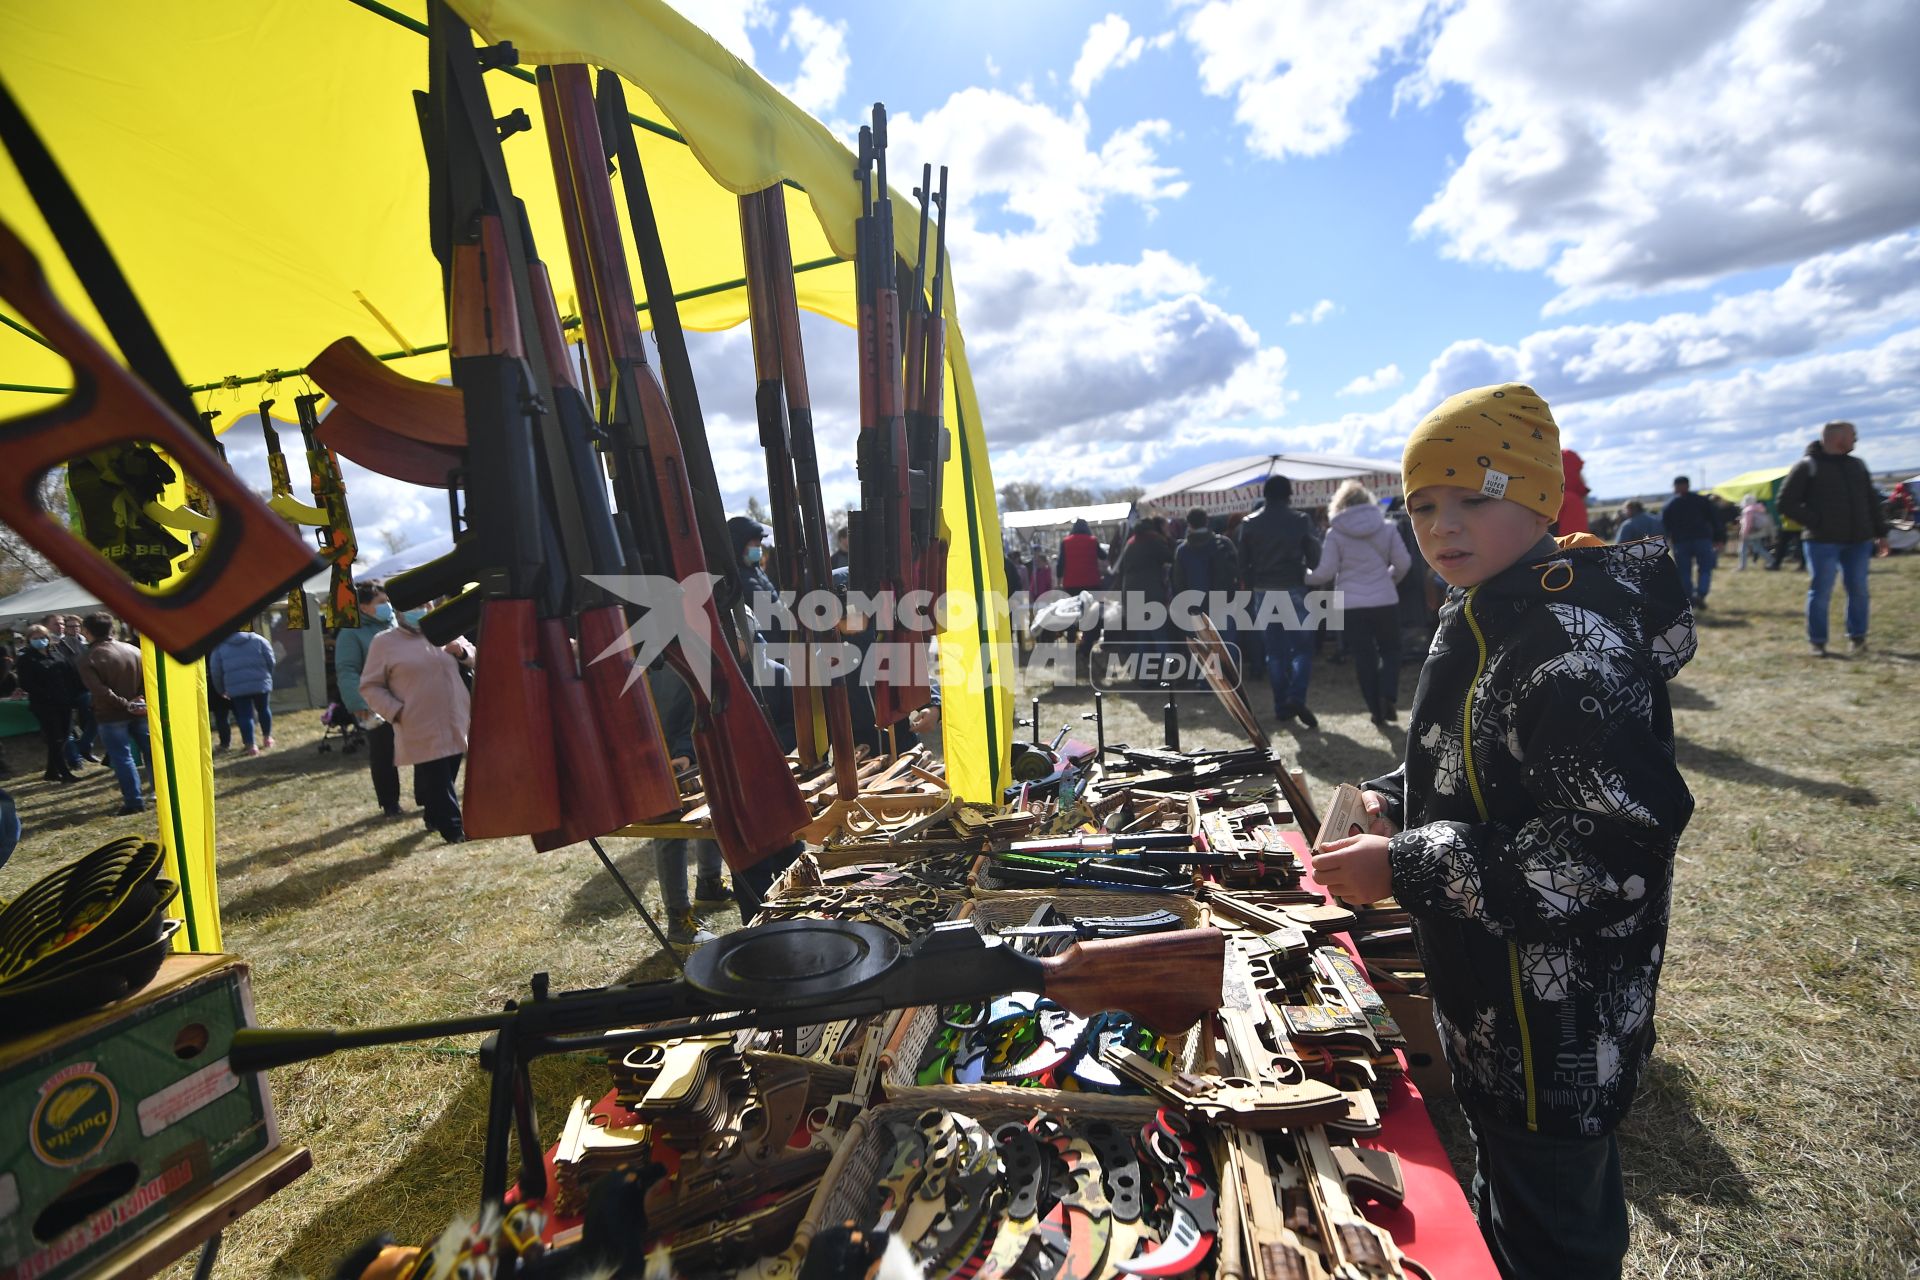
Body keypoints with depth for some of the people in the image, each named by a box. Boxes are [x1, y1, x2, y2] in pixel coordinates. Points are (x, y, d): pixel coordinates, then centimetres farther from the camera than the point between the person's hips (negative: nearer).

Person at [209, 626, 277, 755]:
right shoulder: (258, 639, 7)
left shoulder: (220, 647, 8)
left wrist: (221, 690, 17)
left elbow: (215, 671, 6)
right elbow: (270, 661, 3)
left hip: (237, 687, -1)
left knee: (245, 715, 2)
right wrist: (267, 677, 17)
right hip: (261, 683, 1)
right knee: (263, 710, 18)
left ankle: (250, 746, -3)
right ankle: (267, 738, 29)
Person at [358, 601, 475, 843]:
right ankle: (453, 829, -1)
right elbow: (370, 686, 1)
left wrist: (462, 651, -2)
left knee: (447, 777, 15)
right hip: (421, 730, -5)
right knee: (437, 781, -5)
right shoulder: (385, 642, -1)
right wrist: (395, 711, -12)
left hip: (455, 724, 5)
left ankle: (434, 818, 33)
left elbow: (472, 656, 23)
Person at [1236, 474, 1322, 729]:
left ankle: (1282, 706, 11)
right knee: (1302, 647, 4)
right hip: (1293, 591, -3)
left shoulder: (1249, 524, 3)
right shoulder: (1300, 521, -4)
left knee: (1274, 651, 9)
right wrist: (1309, 576, 14)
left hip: (1263, 593, 3)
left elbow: (1243, 563, 3)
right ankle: (1296, 697, -17)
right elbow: (1315, 558, -4)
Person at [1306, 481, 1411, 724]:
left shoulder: (1335, 533, -5)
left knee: (1364, 657, 8)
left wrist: (1303, 576, 12)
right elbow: (1403, 563, 3)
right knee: (1390, 650, 16)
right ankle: (1387, 697, -4)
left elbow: (1325, 572, -6)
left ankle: (1375, 708, 11)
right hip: (1385, 601, 1)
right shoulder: (1385, 527, 1)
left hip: (1351, 604, -1)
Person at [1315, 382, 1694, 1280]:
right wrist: (1393, 802, -3)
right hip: (1491, 1001, 9)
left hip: (1553, 1028, -9)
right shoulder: (1482, 617, 4)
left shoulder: (1570, 638, -26)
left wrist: (1407, 870, -27)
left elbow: (1623, 841, -30)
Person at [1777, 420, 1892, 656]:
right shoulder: (1807, 466, -2)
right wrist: (1816, 522, -13)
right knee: (1821, 592, -4)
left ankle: (1857, 637, 19)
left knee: (1858, 590, 5)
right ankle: (1817, 641, 6)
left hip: (1858, 541, 5)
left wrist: (1880, 532, 15)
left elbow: (1872, 502, 20)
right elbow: (1786, 503, -5)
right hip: (1823, 542, -5)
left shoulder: (1857, 465, 16)